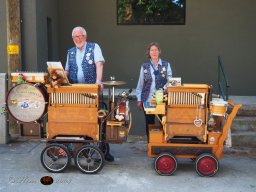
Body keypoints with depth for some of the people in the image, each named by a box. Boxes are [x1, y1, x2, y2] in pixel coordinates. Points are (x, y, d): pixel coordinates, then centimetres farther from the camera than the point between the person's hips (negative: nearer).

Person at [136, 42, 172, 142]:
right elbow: (140, 84, 7)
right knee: (149, 124, 9)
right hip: (148, 100, 1)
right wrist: (139, 100, 3)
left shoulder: (166, 65, 4)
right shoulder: (144, 66, 6)